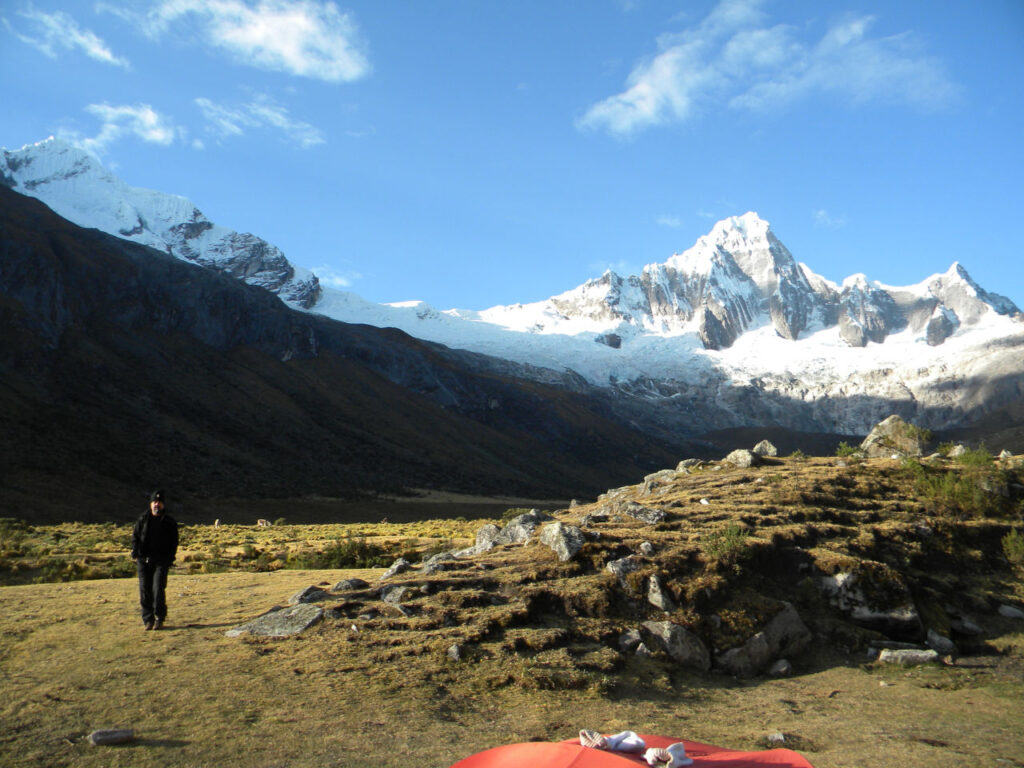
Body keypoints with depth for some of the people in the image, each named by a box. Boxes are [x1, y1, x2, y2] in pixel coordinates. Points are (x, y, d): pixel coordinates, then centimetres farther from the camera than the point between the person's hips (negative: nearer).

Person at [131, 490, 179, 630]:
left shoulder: (169, 522, 7)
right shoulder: (143, 519, 9)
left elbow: (174, 542, 9)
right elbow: (135, 537, 10)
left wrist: (170, 558, -2)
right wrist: (135, 554, -2)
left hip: (161, 561, -2)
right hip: (144, 560, 2)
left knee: (158, 590, -9)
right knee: (145, 590, 1)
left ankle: (159, 619, 3)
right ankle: (148, 620, 10)